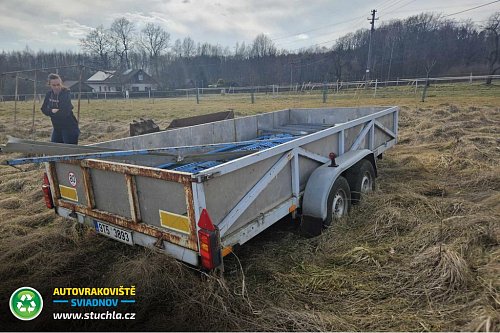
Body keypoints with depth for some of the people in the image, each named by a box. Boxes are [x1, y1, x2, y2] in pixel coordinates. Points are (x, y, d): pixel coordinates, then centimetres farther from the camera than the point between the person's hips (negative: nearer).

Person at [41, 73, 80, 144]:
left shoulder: (66, 94, -16)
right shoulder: (49, 94, 5)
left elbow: (64, 112, -26)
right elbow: (44, 109, 5)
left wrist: (51, 112, -13)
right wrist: (52, 111, -13)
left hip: (69, 128, -7)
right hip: (56, 128, 7)